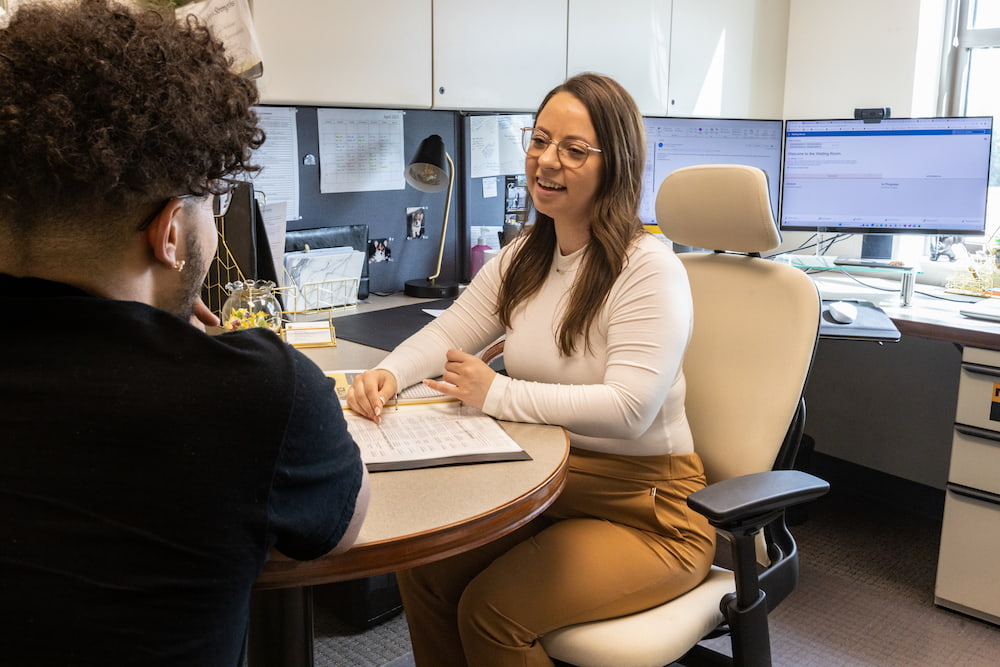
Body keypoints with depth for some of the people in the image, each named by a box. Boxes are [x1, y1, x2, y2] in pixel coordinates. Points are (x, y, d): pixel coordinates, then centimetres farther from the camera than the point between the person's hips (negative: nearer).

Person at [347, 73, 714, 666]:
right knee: (423, 570, -8)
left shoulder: (649, 270, -18)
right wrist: (390, 374, -12)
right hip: (547, 487, 7)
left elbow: (629, 409, -26)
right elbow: (446, 333, 10)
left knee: (490, 611, -19)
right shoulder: (526, 258, 8)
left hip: (643, 509, -7)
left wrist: (498, 394, -25)